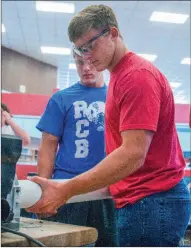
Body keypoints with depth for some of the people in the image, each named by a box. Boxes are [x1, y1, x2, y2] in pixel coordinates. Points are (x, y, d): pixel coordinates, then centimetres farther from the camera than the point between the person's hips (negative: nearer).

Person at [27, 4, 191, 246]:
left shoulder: (137, 75, -16)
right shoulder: (119, 76, 14)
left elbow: (133, 154, -24)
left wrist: (65, 190, -28)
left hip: (152, 200, -9)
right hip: (142, 199, 9)